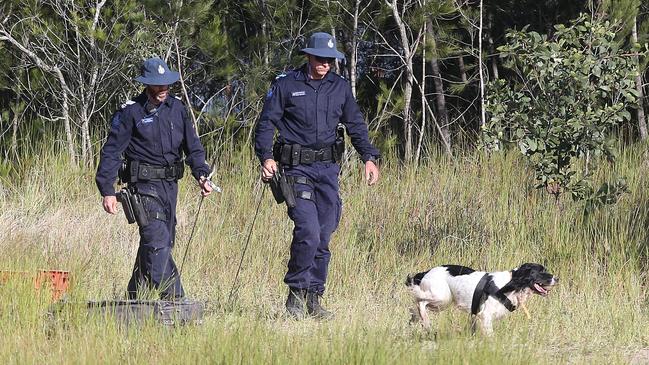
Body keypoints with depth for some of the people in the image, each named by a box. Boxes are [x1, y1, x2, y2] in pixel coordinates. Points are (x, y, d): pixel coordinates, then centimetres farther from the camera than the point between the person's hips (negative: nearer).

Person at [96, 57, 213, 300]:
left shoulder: (177, 108, 10)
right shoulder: (130, 112, -6)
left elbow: (192, 145, 17)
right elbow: (111, 151, -5)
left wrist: (202, 174, 1)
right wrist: (107, 191, -11)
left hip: (170, 184, 6)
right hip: (144, 185, -6)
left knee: (164, 241, 10)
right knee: (157, 240, -16)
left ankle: (135, 296, 21)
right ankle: (173, 298, -22)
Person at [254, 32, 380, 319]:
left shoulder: (340, 87, 12)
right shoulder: (286, 85, 0)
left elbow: (356, 125, 19)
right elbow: (266, 123, -1)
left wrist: (369, 158, 9)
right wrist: (266, 158, -16)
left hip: (328, 168, 4)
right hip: (296, 167, -4)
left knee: (323, 238, 4)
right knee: (308, 231, -17)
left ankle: (313, 299, 12)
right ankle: (296, 295, -5)